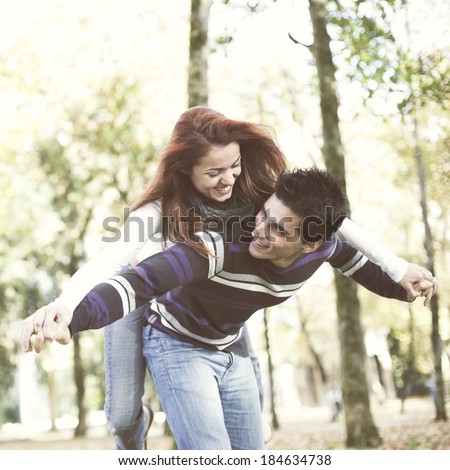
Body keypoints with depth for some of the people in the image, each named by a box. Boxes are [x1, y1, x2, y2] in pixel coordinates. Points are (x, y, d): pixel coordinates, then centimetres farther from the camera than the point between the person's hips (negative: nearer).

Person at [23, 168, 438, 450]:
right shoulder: (221, 248, -38)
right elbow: (143, 279, -50)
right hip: (178, 345, -6)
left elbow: (351, 257, 8)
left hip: (231, 350, 6)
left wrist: (400, 290, 13)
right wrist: (75, 318, -64)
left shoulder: (322, 246, -18)